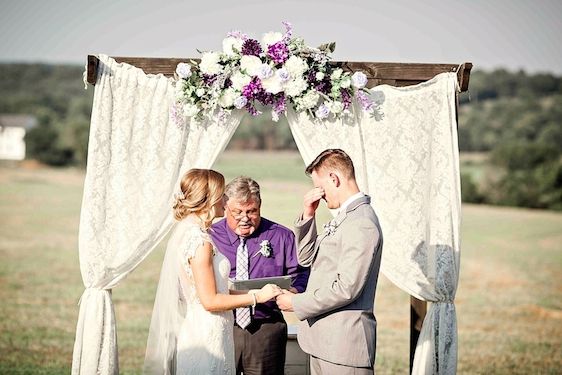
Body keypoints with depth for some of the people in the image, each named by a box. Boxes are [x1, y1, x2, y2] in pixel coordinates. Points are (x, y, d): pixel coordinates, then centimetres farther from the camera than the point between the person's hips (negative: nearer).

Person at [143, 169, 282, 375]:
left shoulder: (185, 230, 10)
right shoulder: (199, 240, -19)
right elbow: (210, 301, -18)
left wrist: (250, 293, 12)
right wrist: (257, 296, -11)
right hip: (205, 336, -9)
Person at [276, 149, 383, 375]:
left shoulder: (362, 224, -18)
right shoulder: (343, 218, 15)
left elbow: (347, 288, -23)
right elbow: (307, 258, 20)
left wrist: (297, 303, -13)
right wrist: (308, 216, 6)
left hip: (345, 342, -10)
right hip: (324, 340, 10)